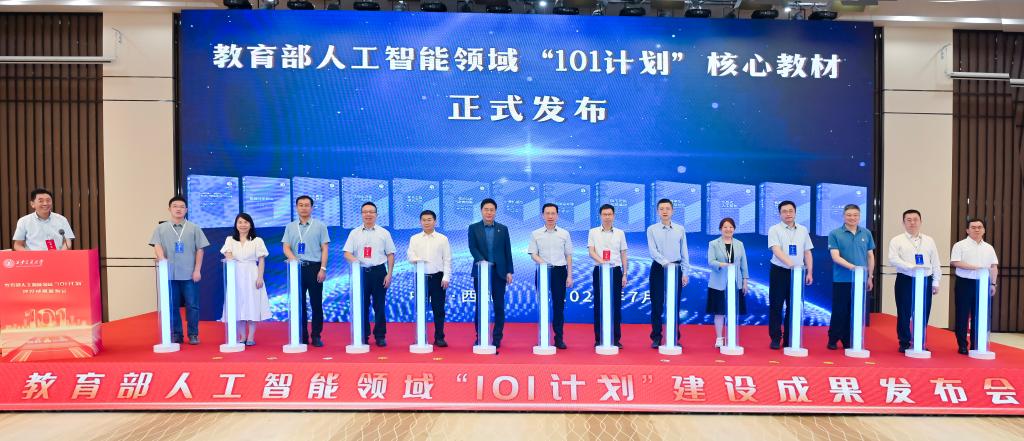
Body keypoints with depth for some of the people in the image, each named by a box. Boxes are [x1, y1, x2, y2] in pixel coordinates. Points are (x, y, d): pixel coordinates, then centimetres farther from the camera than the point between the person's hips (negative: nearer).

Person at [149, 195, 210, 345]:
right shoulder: (161, 228, 9)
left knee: (192, 305, 1)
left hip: (189, 275, -1)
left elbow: (199, 250, 5)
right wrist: (163, 260, -22)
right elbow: (157, 246, -2)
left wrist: (197, 270, -3)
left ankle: (193, 334, 11)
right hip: (169, 274, 1)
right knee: (172, 305, 7)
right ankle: (176, 334, 17)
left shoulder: (194, 228, 7)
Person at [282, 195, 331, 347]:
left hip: (314, 267, -2)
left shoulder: (320, 226, 4)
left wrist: (323, 268, -8)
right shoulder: (290, 227, 11)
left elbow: (324, 249, 1)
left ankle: (316, 335, 8)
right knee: (299, 303, 5)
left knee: (316, 303, 0)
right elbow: (286, 247, 5)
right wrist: (293, 259, -16)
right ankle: (302, 336, 13)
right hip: (296, 268, 2)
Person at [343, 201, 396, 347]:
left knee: (379, 305, 2)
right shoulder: (354, 233, 6)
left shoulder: (384, 233, 4)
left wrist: (389, 274, -4)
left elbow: (390, 254, 4)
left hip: (379, 272, -1)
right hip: (360, 272, 1)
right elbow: (347, 253, 1)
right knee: (362, 305, 6)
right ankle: (363, 336, 16)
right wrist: (353, 260, -22)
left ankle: (380, 336, 12)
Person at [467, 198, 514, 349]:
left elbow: (508, 251, 7)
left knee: (499, 305, 2)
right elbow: (472, 248, -7)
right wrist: (482, 260, -24)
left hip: (499, 272, 1)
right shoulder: (473, 228, 5)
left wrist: (509, 271, 1)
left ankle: (497, 337, 11)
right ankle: (480, 336, 11)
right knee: (480, 305, 3)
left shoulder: (503, 229, 8)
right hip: (481, 271, -1)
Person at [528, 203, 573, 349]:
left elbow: (568, 255, 7)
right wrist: (543, 262, -18)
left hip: (559, 271, 0)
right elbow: (533, 254, 2)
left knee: (559, 305, 2)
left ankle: (559, 338, 9)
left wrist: (569, 276, 3)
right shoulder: (536, 234, 4)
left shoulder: (564, 233, 6)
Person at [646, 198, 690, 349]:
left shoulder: (680, 229, 7)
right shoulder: (652, 229, 0)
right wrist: (664, 262, -28)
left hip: (676, 268, 1)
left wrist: (685, 273, 2)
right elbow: (652, 250, -12)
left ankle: (675, 338, 14)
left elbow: (684, 252, 7)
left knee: (675, 305, 6)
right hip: (658, 269, -1)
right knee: (657, 305, 1)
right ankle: (656, 338, 10)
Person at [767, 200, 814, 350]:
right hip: (779, 272, -3)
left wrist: (809, 272, 3)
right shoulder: (774, 230, -3)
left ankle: (789, 340, 15)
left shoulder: (803, 230, 10)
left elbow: (807, 253, 11)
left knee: (794, 306, 6)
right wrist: (791, 264, -31)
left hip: (798, 273, 3)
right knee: (776, 306, 0)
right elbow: (776, 250, -17)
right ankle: (775, 338, 9)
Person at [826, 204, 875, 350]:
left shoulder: (866, 234, 8)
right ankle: (833, 340, 11)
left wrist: (870, 277, 10)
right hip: (841, 280, -3)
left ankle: (849, 341, 17)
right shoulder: (835, 234, -3)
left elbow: (870, 256, 13)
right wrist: (851, 266, -26)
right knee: (839, 311, 1)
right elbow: (835, 256, -11)